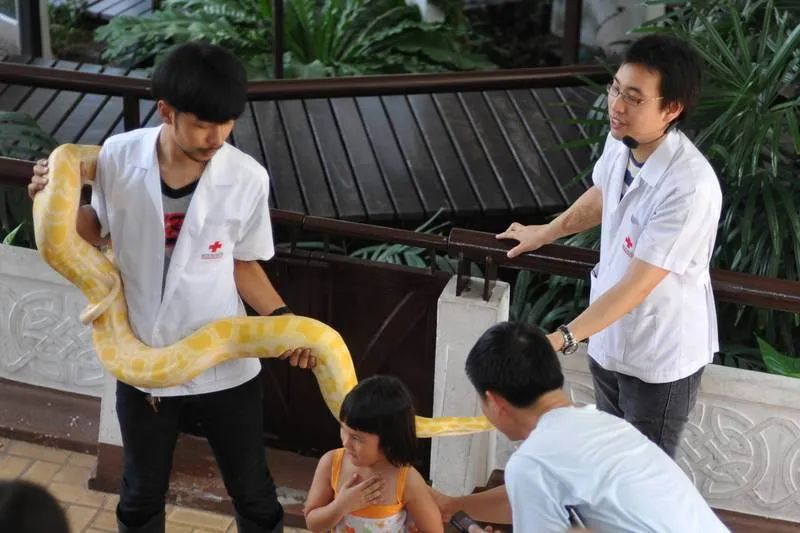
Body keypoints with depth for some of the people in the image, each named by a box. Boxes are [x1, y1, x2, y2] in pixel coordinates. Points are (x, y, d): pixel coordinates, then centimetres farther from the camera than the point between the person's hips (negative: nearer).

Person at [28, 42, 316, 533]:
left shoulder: (248, 178, -18)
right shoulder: (118, 158, -15)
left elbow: (242, 264, -3)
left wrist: (282, 319, -16)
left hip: (225, 367, -1)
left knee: (253, 493, 18)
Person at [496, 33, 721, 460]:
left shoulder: (690, 187, -35)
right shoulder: (620, 142, -11)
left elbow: (636, 286, -33)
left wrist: (561, 339, -38)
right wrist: (545, 233, 28)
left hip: (660, 358, -7)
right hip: (609, 341, 7)